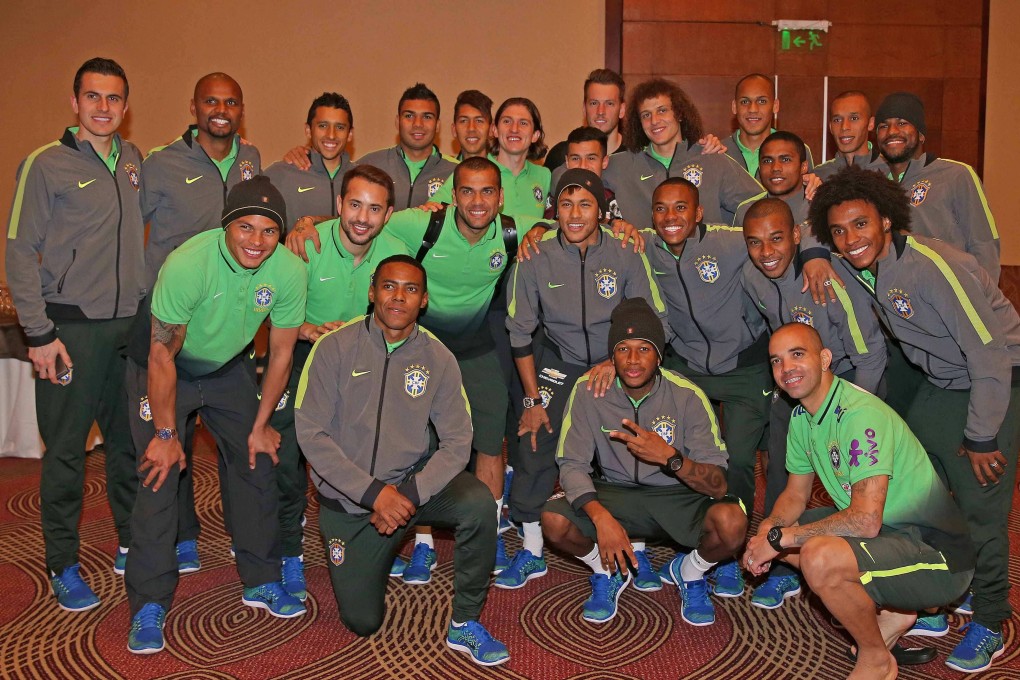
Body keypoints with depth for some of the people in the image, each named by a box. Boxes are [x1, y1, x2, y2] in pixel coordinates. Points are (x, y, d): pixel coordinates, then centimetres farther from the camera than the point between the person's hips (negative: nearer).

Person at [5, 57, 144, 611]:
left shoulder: (134, 160, 12)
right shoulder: (46, 164, -3)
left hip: (130, 325, 5)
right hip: (71, 328, -4)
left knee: (130, 441, 11)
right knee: (66, 450, 3)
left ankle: (133, 546, 26)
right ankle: (63, 566, 16)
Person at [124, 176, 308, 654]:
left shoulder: (289, 271, -22)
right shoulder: (187, 264, -33)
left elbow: (281, 353, -9)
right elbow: (162, 354, -25)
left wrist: (260, 425, -4)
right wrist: (165, 433, -20)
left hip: (226, 368, 4)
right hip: (162, 368, -4)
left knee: (257, 463, 2)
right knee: (159, 474, -12)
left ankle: (262, 582, 18)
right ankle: (148, 606, 0)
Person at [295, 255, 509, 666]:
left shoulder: (438, 358, -5)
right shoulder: (334, 348, -11)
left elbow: (457, 442, -8)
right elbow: (311, 434, -15)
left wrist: (409, 494, -23)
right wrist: (374, 493, -22)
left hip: (412, 481, 1)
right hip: (347, 498, 0)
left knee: (477, 502, -30)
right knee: (362, 622, 3)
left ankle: (465, 624, -9)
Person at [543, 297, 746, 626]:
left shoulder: (687, 396, -17)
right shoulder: (588, 390, -13)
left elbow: (719, 485, -19)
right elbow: (572, 464, -15)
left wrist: (670, 457, -39)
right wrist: (601, 517, -34)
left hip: (678, 496, -1)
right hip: (613, 492, 1)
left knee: (732, 522, -31)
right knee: (554, 520, -27)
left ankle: (691, 572, 7)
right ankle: (608, 572, 8)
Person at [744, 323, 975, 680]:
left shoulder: (860, 414, -25)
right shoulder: (802, 415, 3)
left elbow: (866, 521, -32)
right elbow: (795, 495, 11)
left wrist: (779, 537, -24)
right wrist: (767, 530, -11)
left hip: (937, 553, -9)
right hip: (886, 529, 9)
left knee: (819, 558, -33)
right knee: (775, 534, 7)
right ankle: (891, 614, 12)